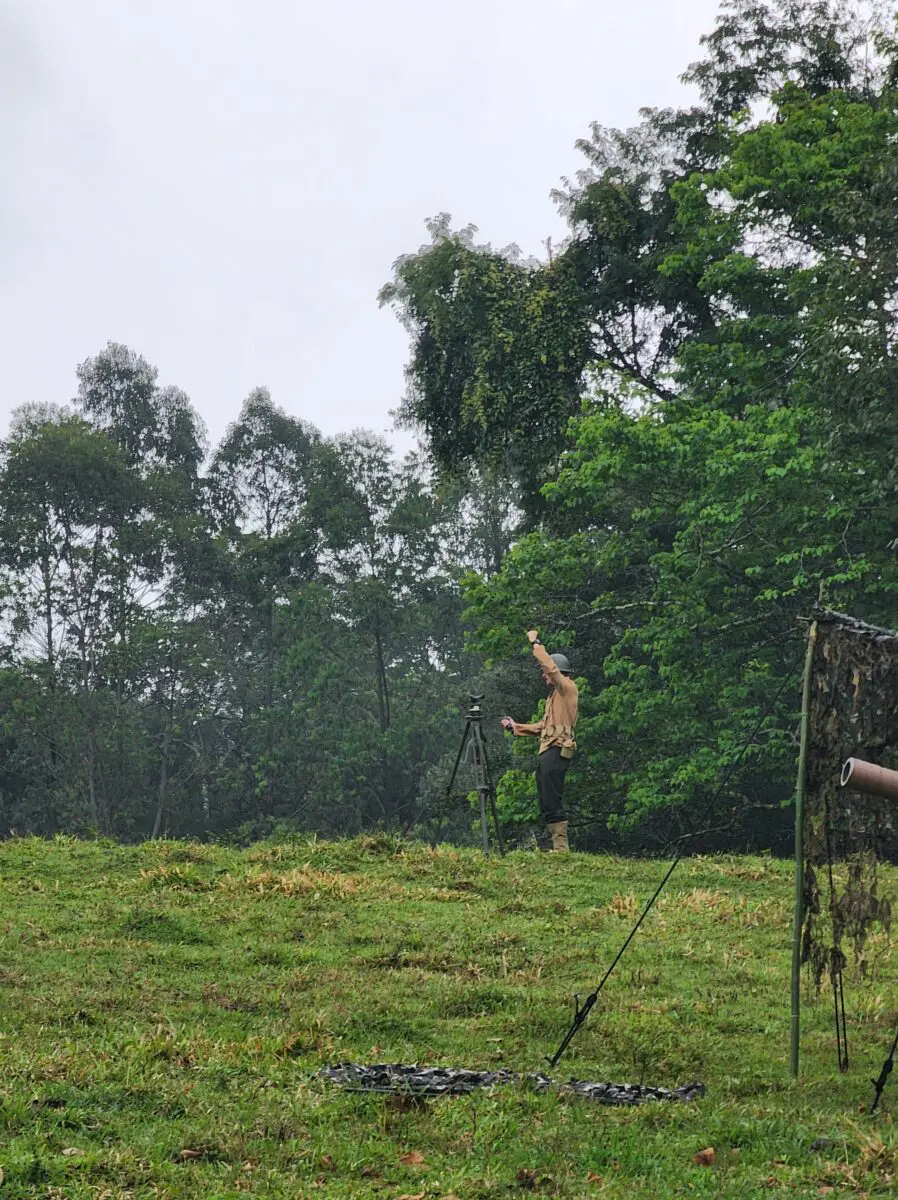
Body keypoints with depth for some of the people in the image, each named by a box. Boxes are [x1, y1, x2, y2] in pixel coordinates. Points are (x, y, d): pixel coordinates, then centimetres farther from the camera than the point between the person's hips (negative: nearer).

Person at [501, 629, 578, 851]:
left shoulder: (568, 688, -2)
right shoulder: (554, 695, 26)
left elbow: (551, 666, -18)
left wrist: (536, 644, -8)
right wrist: (516, 727, 29)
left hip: (556, 751, -10)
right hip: (546, 752, 10)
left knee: (553, 803, -15)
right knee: (547, 805, 7)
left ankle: (561, 847, -17)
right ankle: (558, 847, 6)